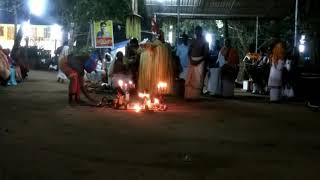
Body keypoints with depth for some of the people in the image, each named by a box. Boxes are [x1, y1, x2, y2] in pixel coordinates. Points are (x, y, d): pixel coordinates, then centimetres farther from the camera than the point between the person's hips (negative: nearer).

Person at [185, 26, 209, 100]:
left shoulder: (204, 41, 1)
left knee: (198, 79, -5)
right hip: (192, 61, 5)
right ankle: (189, 95, 2)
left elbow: (206, 54, -6)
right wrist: (190, 59, -3)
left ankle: (196, 96, -2)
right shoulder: (193, 41, 15)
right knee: (189, 79, 0)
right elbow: (189, 51, 15)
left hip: (199, 62, -5)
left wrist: (198, 61, -15)